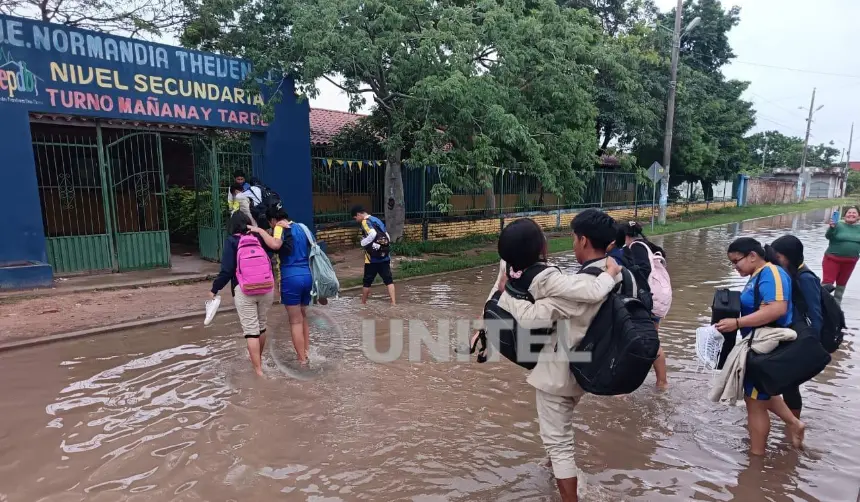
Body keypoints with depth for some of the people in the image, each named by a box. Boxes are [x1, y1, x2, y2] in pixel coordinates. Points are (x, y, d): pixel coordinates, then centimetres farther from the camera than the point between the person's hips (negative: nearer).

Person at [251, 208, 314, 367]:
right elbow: (311, 247, 20)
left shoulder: (280, 228, -6)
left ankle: (302, 359, 7)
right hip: (307, 276, 7)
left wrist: (260, 231, -15)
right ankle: (307, 352, 25)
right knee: (303, 318, 19)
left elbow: (275, 245, -26)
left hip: (291, 278, -6)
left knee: (295, 321, 2)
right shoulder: (301, 227, 15)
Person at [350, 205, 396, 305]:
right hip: (385, 257, 6)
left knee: (367, 281, 9)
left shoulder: (365, 222, -8)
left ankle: (363, 303, 22)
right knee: (388, 280, 3)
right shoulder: (377, 220, 16)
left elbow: (372, 234, -27)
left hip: (372, 258, -6)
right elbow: (388, 238, 16)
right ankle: (393, 302, -5)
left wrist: (363, 243, -14)